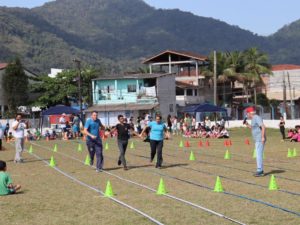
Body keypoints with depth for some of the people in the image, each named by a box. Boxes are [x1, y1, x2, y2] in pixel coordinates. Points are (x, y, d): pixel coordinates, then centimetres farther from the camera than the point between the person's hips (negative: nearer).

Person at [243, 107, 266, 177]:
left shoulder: (257, 118, -13)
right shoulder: (253, 119, 18)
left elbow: (263, 127, -23)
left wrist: (263, 137, -28)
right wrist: (247, 124, 18)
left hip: (260, 140, -11)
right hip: (257, 140, 11)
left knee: (259, 155, -12)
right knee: (259, 155, 14)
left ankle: (259, 171, -14)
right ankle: (260, 171, 20)